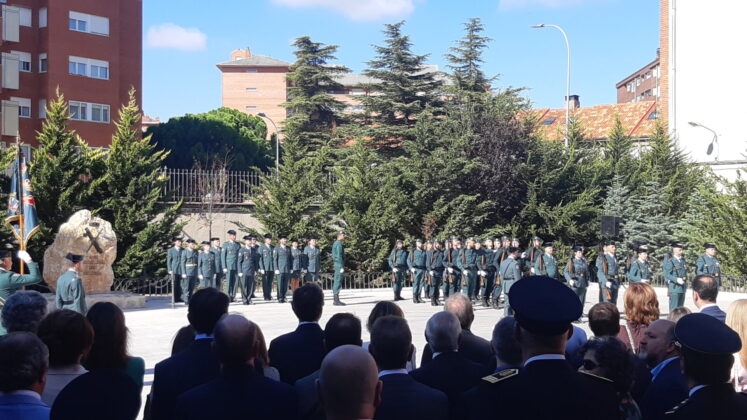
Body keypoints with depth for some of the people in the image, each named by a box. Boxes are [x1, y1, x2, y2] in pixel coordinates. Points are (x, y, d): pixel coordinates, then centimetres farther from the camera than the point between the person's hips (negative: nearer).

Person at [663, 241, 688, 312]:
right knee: (674, 308, -7)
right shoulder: (670, 261, -10)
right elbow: (666, 274, -15)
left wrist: (685, 278, 5)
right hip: (674, 287, -7)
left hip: (682, 287, 7)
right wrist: (676, 279, -26)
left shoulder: (682, 260, 11)